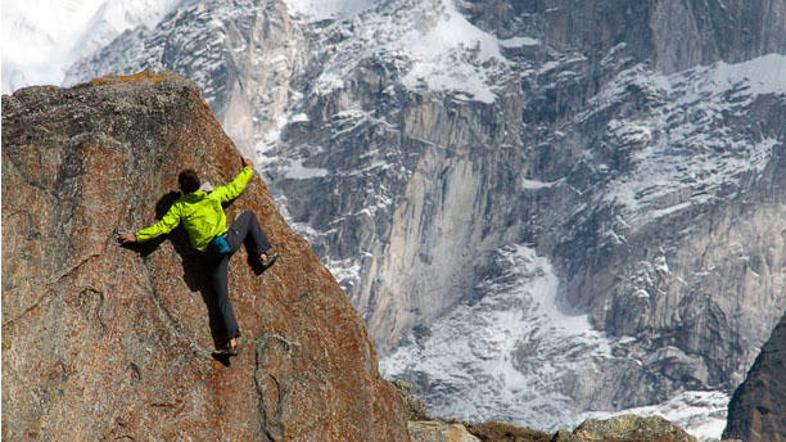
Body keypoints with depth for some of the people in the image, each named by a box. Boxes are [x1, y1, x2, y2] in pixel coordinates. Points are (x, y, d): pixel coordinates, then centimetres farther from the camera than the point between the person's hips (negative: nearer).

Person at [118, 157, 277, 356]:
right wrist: (248, 169, 35)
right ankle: (264, 253, 20)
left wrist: (137, 236, 7)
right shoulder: (214, 194, 4)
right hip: (230, 240, 0)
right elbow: (235, 188, 18)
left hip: (211, 254, 0)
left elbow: (162, 226, -1)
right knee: (248, 215, 28)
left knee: (221, 297, 5)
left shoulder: (179, 207, 3)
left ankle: (231, 341, -5)